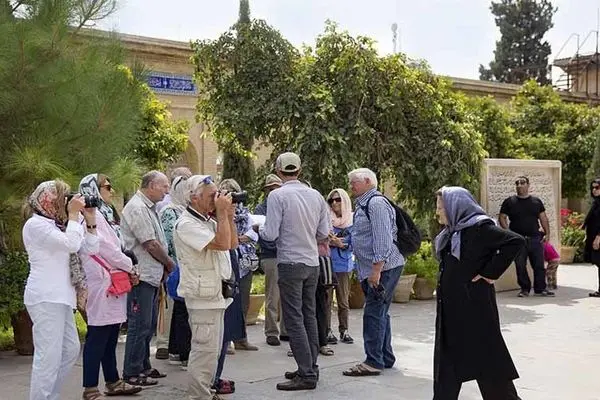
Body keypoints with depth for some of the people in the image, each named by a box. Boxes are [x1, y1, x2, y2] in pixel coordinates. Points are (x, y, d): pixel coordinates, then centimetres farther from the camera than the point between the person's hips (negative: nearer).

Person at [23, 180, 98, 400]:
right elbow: (71, 244, -22)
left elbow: (91, 248, 15)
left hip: (60, 297, 10)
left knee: (71, 349, 13)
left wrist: (90, 220, 7)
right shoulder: (36, 224, -9)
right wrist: (73, 214, -12)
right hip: (45, 298, -10)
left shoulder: (58, 224, 19)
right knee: (49, 356, -11)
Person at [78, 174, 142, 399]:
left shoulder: (101, 214, 19)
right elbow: (107, 248, -15)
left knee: (110, 336, 14)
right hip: (102, 282, -10)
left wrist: (126, 270, 8)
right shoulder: (92, 215, -12)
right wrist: (130, 267, -4)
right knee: (98, 336, -8)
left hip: (112, 282, 10)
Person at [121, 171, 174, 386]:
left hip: (152, 275, 10)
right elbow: (150, 244, -18)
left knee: (149, 324, 16)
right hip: (141, 275, -10)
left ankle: (144, 366, 26)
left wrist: (165, 265, 8)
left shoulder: (148, 207, 16)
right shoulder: (137, 208, -16)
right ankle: (132, 373, 3)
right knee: (139, 325, -4)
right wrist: (170, 263, -4)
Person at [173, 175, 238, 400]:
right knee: (205, 349, -7)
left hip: (216, 295, 10)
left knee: (213, 349, 16)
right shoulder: (187, 224, -16)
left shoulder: (209, 221, 16)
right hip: (202, 297, -10)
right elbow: (222, 243, -25)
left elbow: (233, 243, 15)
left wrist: (228, 215, 6)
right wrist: (222, 212, -16)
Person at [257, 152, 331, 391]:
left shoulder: (277, 196, -11)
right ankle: (310, 368, 22)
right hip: (313, 263, 6)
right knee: (309, 316, 15)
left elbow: (270, 234, -13)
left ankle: (307, 375, -3)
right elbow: (324, 232, 8)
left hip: (290, 263, -6)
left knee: (294, 320, -3)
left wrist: (258, 229, 8)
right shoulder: (315, 195, 5)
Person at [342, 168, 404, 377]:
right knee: (380, 313, 15)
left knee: (374, 313, -8)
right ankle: (386, 358, 24)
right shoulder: (364, 204, 17)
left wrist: (376, 269, -24)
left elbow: (382, 238, -22)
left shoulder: (376, 203, -15)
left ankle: (374, 362, -4)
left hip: (384, 267, -11)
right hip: (376, 268, 11)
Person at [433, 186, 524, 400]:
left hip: (475, 306, -9)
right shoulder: (451, 232, 11)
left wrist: (490, 272, -21)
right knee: (447, 359, 11)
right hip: (450, 308, 9)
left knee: (487, 355, 1)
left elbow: (516, 241, -24)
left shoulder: (479, 228, -14)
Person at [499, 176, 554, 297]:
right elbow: (502, 217, 5)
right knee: (520, 266, 2)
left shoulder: (536, 201, 12)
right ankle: (524, 288, 13)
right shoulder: (509, 202, 6)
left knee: (539, 265, 2)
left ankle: (540, 288, 11)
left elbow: (543, 218, 12)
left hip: (535, 238, 1)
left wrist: (547, 233, 2)